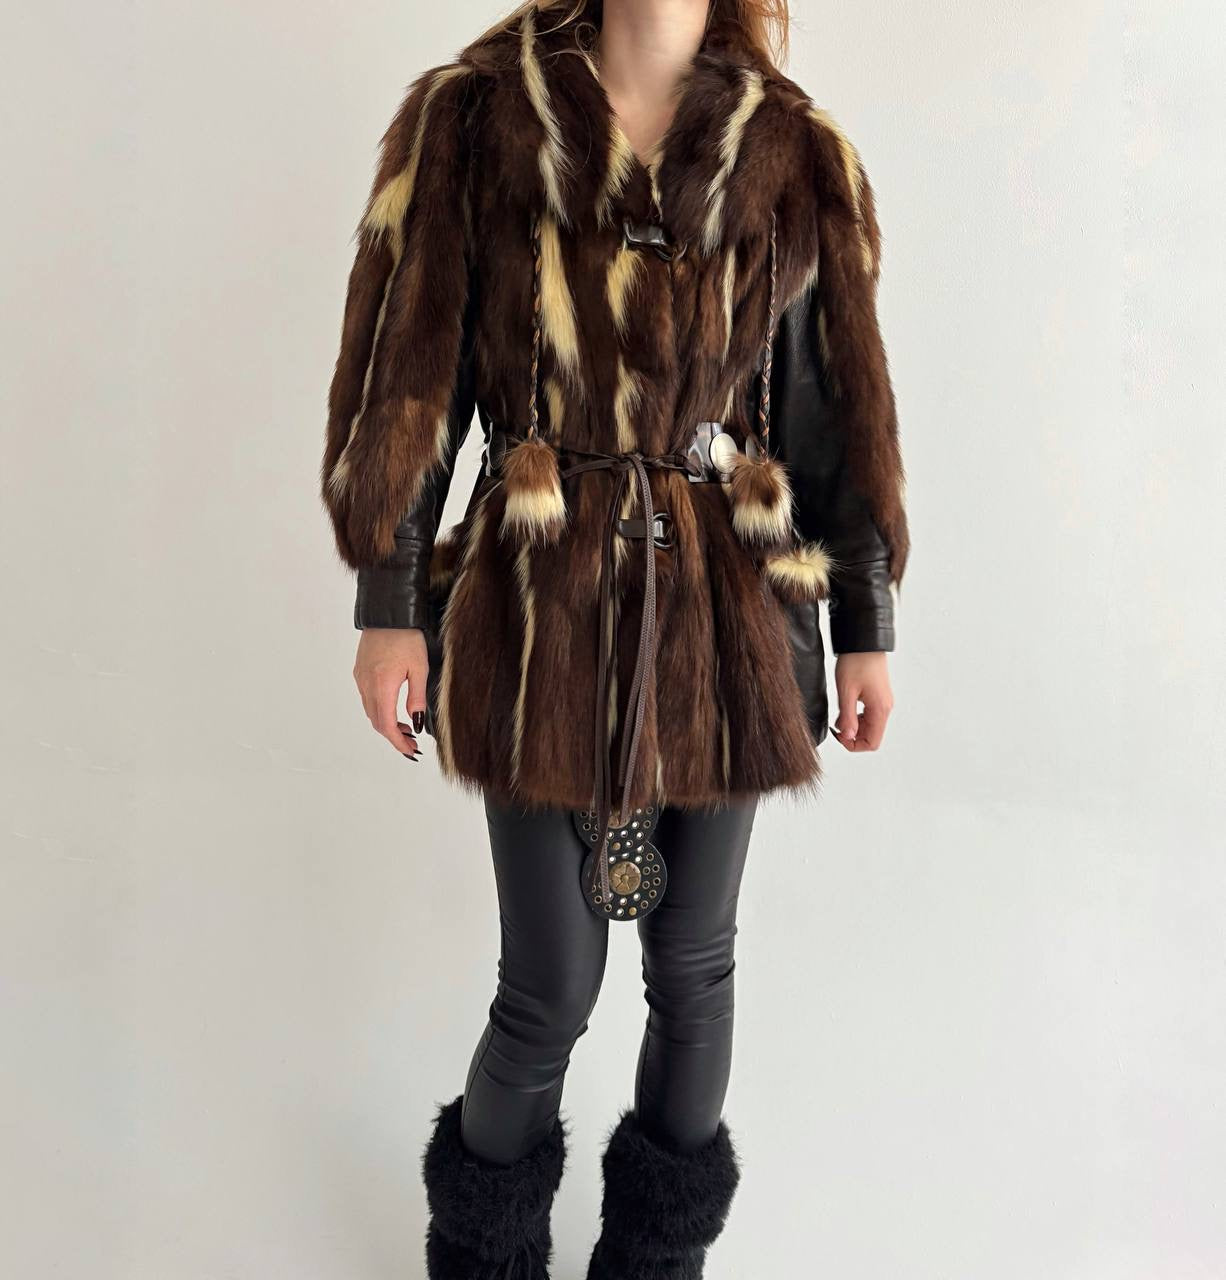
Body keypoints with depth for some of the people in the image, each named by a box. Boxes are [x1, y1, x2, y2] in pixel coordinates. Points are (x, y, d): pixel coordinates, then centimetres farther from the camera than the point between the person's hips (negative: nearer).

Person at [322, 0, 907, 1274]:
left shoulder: (797, 158, 6)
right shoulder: (472, 119, 3)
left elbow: (840, 407, 7)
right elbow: (406, 376, 1)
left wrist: (865, 626, 8)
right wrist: (387, 602, -3)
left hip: (726, 610, 2)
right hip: (542, 613, -1)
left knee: (692, 965, 14)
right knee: (550, 989, 7)